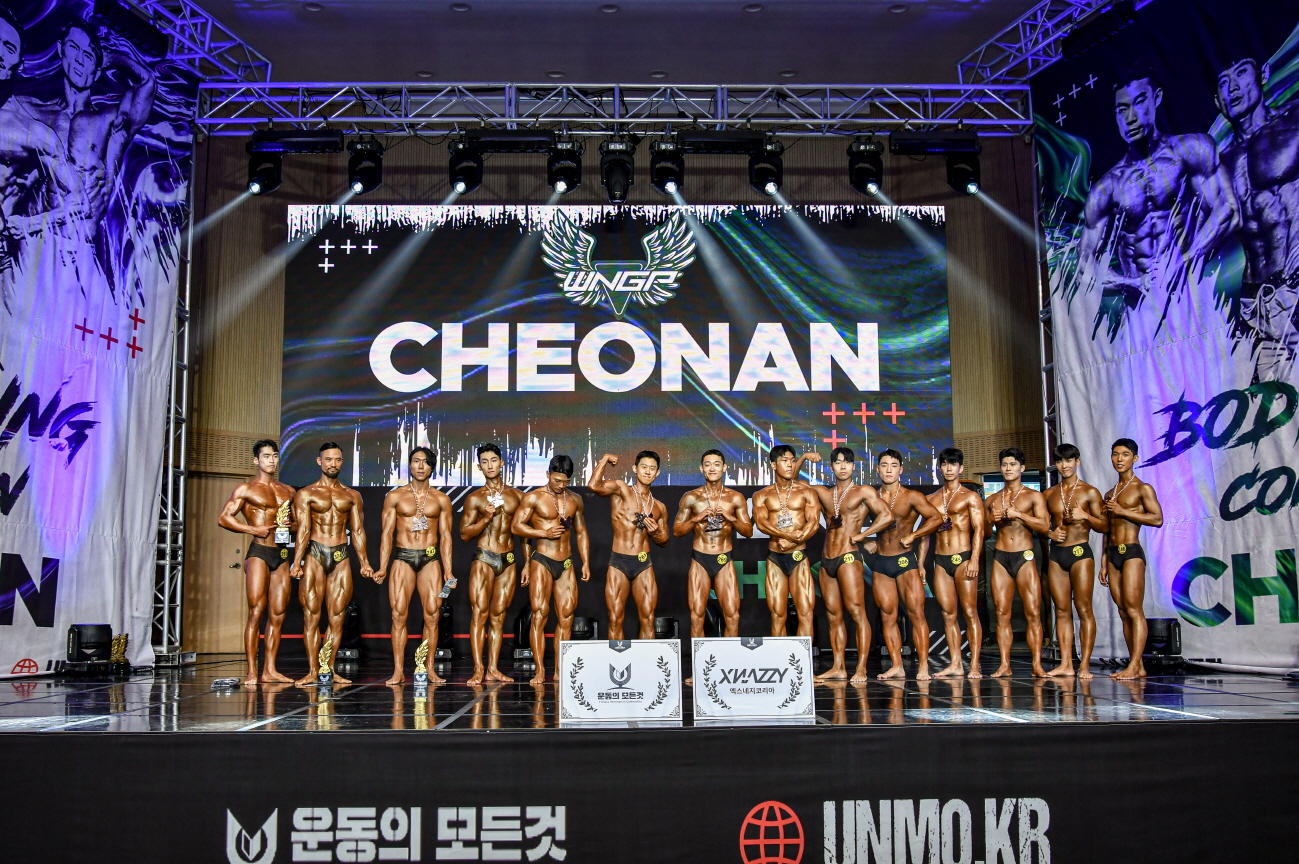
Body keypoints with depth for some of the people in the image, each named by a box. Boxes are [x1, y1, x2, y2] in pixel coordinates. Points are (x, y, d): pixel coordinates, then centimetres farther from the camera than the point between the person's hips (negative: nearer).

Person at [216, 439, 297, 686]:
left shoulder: (288, 491, 18)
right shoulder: (246, 489, 3)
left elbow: (296, 521, 26)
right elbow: (223, 518, -3)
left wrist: (291, 525, 3)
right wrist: (253, 529, -13)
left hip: (281, 555, 5)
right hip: (259, 552, -5)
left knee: (278, 614, 3)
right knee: (256, 612, -10)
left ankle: (270, 669, 8)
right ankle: (251, 671, -8)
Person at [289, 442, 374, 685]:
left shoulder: (352, 495, 14)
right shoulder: (306, 494, 6)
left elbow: (357, 531, 12)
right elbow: (303, 529, -4)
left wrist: (364, 562, 3)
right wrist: (297, 562, -14)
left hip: (341, 557, 3)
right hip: (314, 555, -2)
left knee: (337, 616, 1)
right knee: (312, 615, -4)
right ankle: (312, 670, -1)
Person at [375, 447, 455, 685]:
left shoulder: (441, 499, 10)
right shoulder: (395, 496, 7)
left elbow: (445, 536, 9)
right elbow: (387, 533, 5)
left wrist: (448, 571, 2)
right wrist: (382, 568, -3)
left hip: (431, 558, 1)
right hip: (402, 558, -1)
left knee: (432, 614, -4)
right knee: (398, 613, -6)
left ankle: (429, 669, 3)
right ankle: (398, 670, -2)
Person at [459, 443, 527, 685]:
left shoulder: (516, 496, 11)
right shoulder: (475, 498, 3)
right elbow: (464, 534, 0)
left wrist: (527, 562, 11)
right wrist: (486, 518, -14)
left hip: (509, 561, 3)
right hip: (484, 558, -3)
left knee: (499, 615, 4)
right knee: (479, 613, -8)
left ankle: (493, 669, 8)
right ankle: (478, 670, -8)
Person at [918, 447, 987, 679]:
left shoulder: (970, 497, 3)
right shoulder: (931, 499, 16)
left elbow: (978, 530, -5)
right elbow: (925, 533, 17)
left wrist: (974, 559, -17)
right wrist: (920, 563, 10)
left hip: (963, 558, -5)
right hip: (940, 561, 5)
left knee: (970, 612, -6)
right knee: (948, 614, 3)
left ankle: (974, 665, -6)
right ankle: (956, 664, 6)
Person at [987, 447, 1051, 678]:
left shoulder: (1034, 496, 6)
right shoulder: (992, 500, 16)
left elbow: (1045, 526, -6)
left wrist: (1018, 514, -13)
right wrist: (991, 520, 0)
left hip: (1025, 557, -3)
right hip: (1000, 557, 3)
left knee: (1033, 613, -7)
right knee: (1002, 614, -1)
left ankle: (1037, 664, -5)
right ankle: (1004, 665, 0)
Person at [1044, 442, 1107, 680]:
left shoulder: (1089, 492, 2)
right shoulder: (1050, 494, 14)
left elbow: (1104, 526, 1)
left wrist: (1086, 516, -16)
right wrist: (1050, 533, 0)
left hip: (1080, 553, -4)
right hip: (1056, 553, 4)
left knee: (1084, 609, -6)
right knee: (1061, 610, 3)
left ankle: (1084, 664, -5)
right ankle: (1065, 663, 5)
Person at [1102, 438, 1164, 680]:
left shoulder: (1142, 488, 0)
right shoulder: (1109, 494, 20)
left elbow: (1157, 518, -12)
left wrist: (1123, 511, -14)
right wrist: (1104, 564, 18)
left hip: (1132, 552, -7)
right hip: (1112, 553, 7)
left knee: (1134, 609, -10)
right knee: (1124, 612, 4)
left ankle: (1134, 666, -12)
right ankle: (1137, 666, 6)